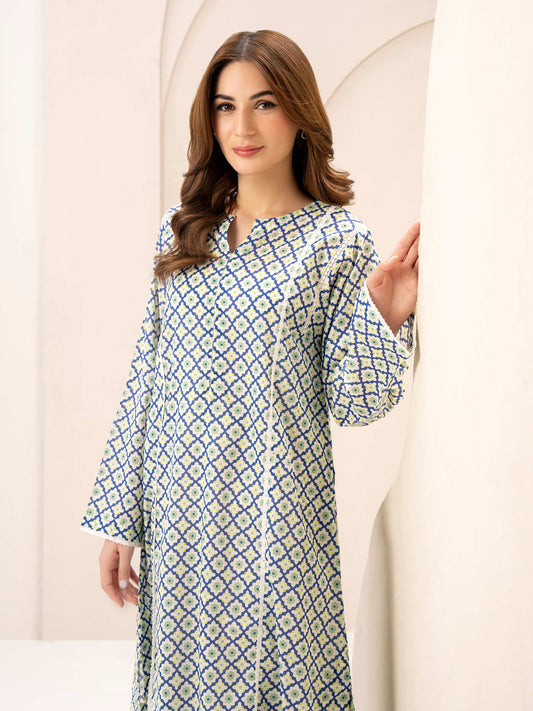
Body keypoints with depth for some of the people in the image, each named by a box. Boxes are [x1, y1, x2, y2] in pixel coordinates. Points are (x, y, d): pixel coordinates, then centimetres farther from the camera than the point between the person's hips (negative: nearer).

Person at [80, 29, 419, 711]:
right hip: (178, 508, 4)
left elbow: (353, 404, -5)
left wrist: (388, 320, -23)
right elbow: (146, 376, 8)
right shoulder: (179, 229, 6)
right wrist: (118, 520, 6)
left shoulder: (339, 242, -5)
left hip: (274, 514, -3)